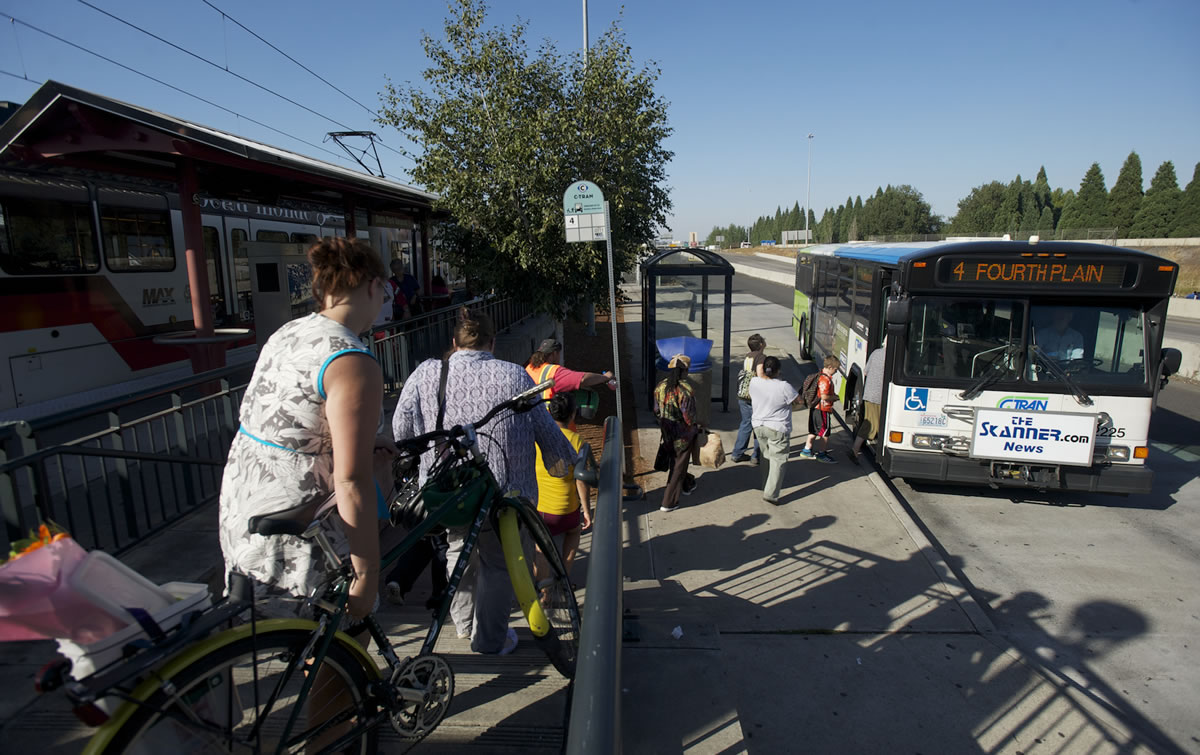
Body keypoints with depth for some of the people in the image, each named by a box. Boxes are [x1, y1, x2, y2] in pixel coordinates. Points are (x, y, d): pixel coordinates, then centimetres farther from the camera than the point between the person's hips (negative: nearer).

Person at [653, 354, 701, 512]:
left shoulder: (660, 387, -4)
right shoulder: (685, 389, -23)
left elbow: (657, 411, 4)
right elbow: (688, 416, -21)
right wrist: (695, 428, -2)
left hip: (667, 432, 6)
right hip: (683, 434, -6)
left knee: (675, 459, 26)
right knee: (679, 465, 6)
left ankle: (687, 485, 49)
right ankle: (669, 502, 10)